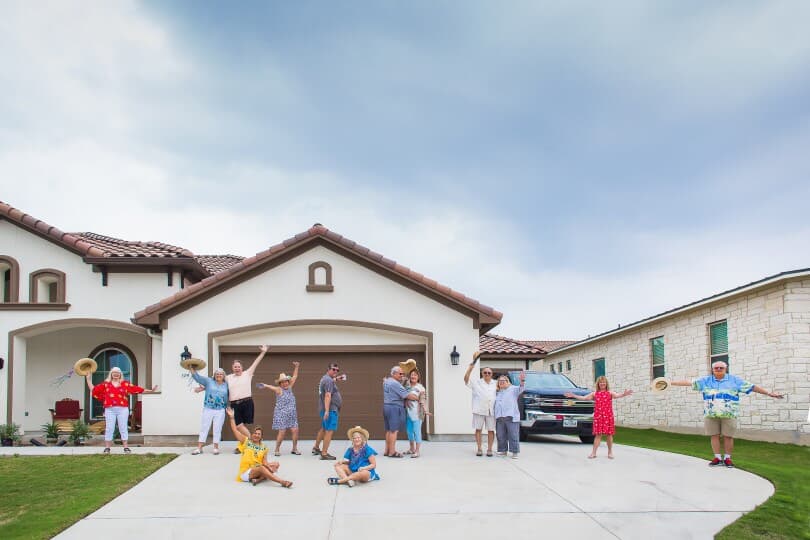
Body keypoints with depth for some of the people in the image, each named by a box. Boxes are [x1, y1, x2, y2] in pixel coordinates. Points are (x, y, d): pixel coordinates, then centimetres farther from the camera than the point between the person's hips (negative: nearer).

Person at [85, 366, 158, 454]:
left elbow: (138, 389, 5)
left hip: (122, 409, 0)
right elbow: (93, 389, 14)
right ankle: (107, 448, 8)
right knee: (109, 428, 1)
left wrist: (151, 391, 0)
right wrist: (88, 379, 18)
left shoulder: (125, 383, 8)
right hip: (110, 409, 1)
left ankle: (126, 447, 5)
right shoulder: (106, 384, 11)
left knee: (123, 428, 2)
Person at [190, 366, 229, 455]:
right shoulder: (209, 381, 6)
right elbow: (197, 377, 1)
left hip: (220, 411, 1)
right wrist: (192, 369, -11)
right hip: (208, 409, -1)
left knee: (217, 429, 2)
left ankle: (216, 448, 10)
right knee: (204, 428, 1)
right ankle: (199, 448, 4)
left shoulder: (226, 385, 10)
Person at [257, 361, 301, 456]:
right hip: (281, 415, -6)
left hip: (292, 415, 6)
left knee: (295, 430, -1)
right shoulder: (279, 390, -6)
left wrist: (296, 367, 18)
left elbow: (294, 377, 19)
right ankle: (277, 449, 8)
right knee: (282, 432, -7)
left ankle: (294, 449, 11)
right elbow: (271, 387, -26)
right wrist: (265, 385, -44)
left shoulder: (289, 387, 12)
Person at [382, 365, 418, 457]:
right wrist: (418, 398, -9)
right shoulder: (395, 384, -16)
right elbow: (407, 395, -18)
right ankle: (392, 452, -6)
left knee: (389, 430, 13)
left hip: (386, 407, 10)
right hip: (394, 408, -10)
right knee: (394, 430, -7)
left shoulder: (386, 381, 12)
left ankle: (387, 450, 17)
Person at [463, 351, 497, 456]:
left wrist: (500, 389, 6)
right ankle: (479, 449, 8)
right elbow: (466, 379, -15)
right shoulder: (476, 382, 2)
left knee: (491, 430, 3)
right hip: (479, 410, -3)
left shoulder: (495, 383, 14)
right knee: (478, 429, 1)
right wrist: (471, 366, -26)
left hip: (491, 410, 3)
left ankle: (489, 449, 10)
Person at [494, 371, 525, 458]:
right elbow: (494, 405, 25)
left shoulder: (513, 389, 6)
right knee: (501, 436, 6)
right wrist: (493, 415, 16)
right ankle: (503, 451, 17)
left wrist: (522, 381, -33)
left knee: (513, 436, -6)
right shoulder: (497, 393, 21)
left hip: (511, 417, -5)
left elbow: (521, 389, -13)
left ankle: (515, 452, -3)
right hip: (499, 418, 5)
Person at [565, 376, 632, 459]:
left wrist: (624, 394, -37)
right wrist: (573, 396, 1)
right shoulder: (595, 394, 8)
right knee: (598, 434, 0)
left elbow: (617, 395, -16)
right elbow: (584, 398, 7)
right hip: (598, 417, 1)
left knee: (609, 434, 5)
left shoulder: (610, 393, 3)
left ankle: (610, 452, 18)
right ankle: (593, 452, 1)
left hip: (608, 417, -1)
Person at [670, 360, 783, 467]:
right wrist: (670, 383, -1)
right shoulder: (706, 380, 9)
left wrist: (769, 393, -1)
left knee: (728, 436, -1)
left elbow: (752, 387, 4)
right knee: (714, 436, 3)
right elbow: (688, 383, 6)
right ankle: (717, 458, 12)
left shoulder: (735, 380, 5)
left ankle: (727, 458, 12)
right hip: (711, 415, 2)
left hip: (729, 415, -2)